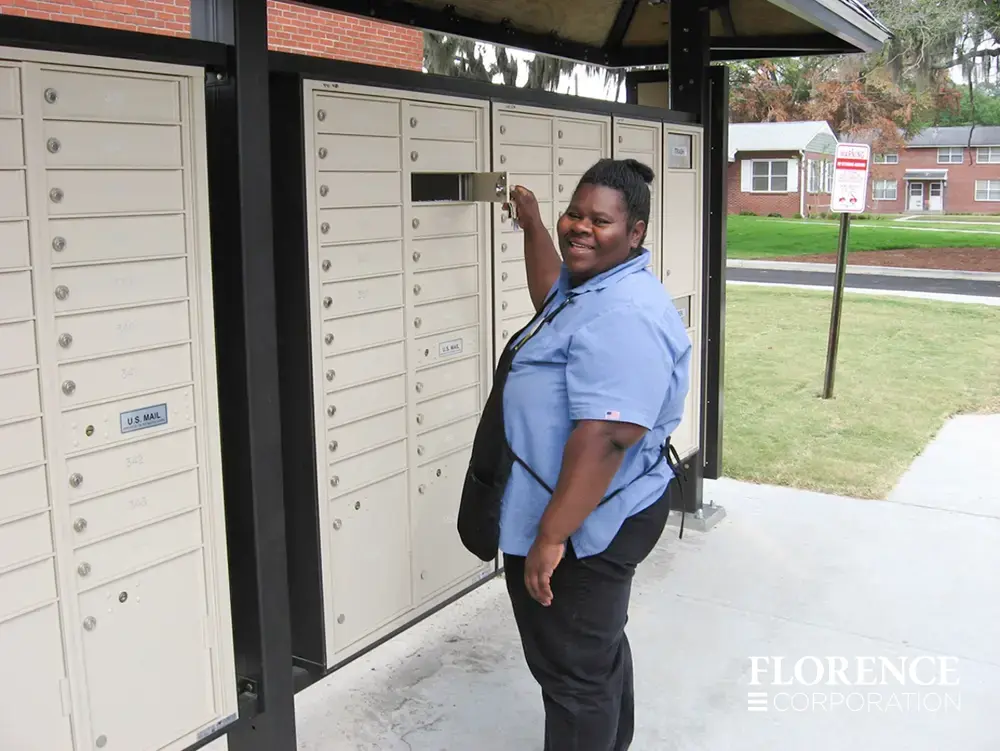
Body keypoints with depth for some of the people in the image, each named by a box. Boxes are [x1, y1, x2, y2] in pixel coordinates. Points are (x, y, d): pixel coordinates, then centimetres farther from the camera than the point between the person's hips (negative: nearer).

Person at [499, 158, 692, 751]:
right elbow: (551, 301, 33)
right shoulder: (593, 286, 8)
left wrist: (551, 536, -31)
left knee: (574, 672, 5)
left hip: (581, 527, -11)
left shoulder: (623, 315, -26)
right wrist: (533, 225, 33)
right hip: (598, 520, 11)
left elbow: (604, 439, -33)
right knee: (598, 650, 28)